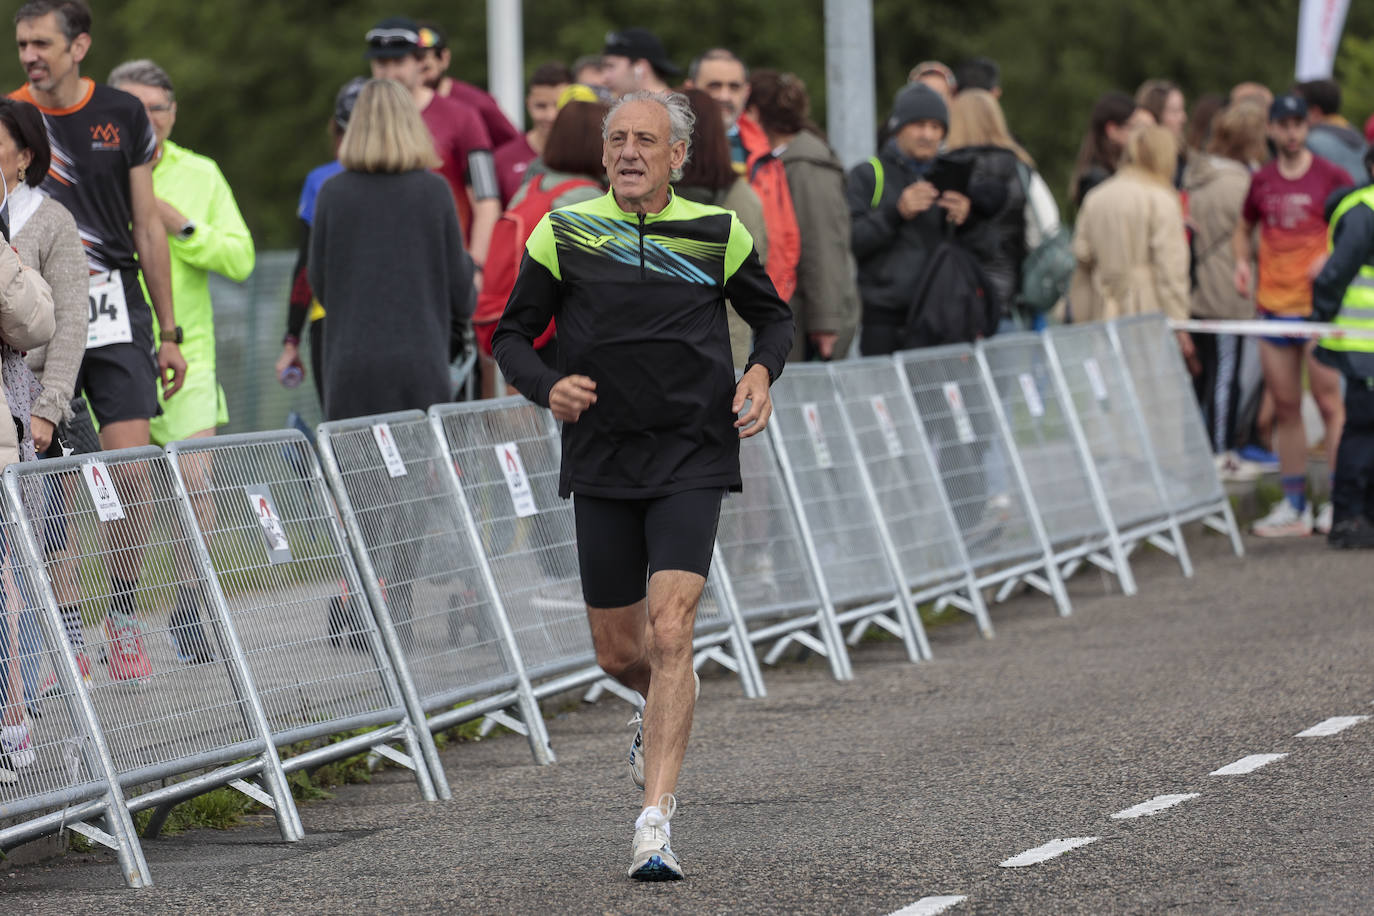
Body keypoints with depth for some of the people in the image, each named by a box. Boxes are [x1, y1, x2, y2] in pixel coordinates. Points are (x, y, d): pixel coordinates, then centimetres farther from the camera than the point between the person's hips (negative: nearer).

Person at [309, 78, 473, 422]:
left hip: (351, 363, 1)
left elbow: (319, 282, 5)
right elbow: (460, 290, 2)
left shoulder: (333, 193, -1)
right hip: (420, 361, 0)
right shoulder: (434, 191, -2)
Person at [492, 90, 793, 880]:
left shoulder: (719, 233, 1)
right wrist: (547, 386, -13)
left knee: (670, 630, -17)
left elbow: (774, 316, 16)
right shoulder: (563, 234, 1)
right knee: (620, 652, 8)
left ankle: (655, 823, -17)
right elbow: (513, 335, 7)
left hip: (691, 460, -2)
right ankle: (669, 724, 44)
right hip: (602, 460, 2)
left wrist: (763, 372, -5)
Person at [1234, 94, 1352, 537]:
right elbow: (1244, 228, 25)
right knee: (1285, 408, 7)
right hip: (1274, 305, 5)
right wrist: (1242, 262, 6)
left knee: (1328, 402, -6)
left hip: (1319, 305, -5)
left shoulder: (1330, 177, -4)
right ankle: (1293, 505, 12)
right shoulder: (1262, 181, 9)